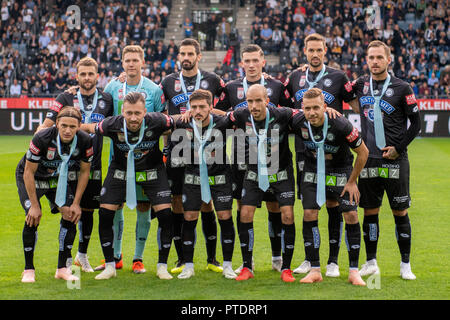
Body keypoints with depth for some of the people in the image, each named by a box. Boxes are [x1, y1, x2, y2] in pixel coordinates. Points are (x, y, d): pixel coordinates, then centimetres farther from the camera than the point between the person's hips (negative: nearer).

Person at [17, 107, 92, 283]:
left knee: (71, 215, -11)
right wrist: (34, 205, -23)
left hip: (60, 179, 4)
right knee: (33, 219, -19)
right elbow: (28, 173, -24)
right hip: (31, 178, -4)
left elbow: (84, 172, -8)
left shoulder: (85, 141, -23)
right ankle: (28, 270, -4)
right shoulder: (41, 139, -34)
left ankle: (62, 268, 1)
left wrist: (76, 203, -10)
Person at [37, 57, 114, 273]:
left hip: (93, 164, 2)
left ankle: (82, 255, 26)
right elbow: (46, 125, -5)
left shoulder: (106, 99, 7)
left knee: (87, 210, 10)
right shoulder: (65, 98, 1)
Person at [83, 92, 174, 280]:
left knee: (165, 214, -12)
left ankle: (162, 266, 5)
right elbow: (90, 128, -5)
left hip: (151, 171, -1)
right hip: (120, 171, 1)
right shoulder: (112, 125, -24)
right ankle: (110, 266, 7)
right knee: (105, 214, -9)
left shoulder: (156, 122, -27)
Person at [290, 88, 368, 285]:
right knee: (309, 214, -10)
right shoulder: (297, 122, -21)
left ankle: (354, 271, -1)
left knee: (351, 215, -11)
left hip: (341, 171, -2)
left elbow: (363, 152, -16)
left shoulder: (340, 125, -29)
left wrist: (352, 182, -10)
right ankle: (314, 270, -2)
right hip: (312, 171, 2)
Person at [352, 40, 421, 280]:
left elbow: (416, 123, 2)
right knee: (370, 211, 6)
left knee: (400, 212, 1)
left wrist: (398, 148, -5)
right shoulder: (361, 85, 7)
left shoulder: (401, 88, -3)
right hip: (369, 159, 3)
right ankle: (371, 263, 17)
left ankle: (405, 265, 10)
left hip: (395, 160, -3)